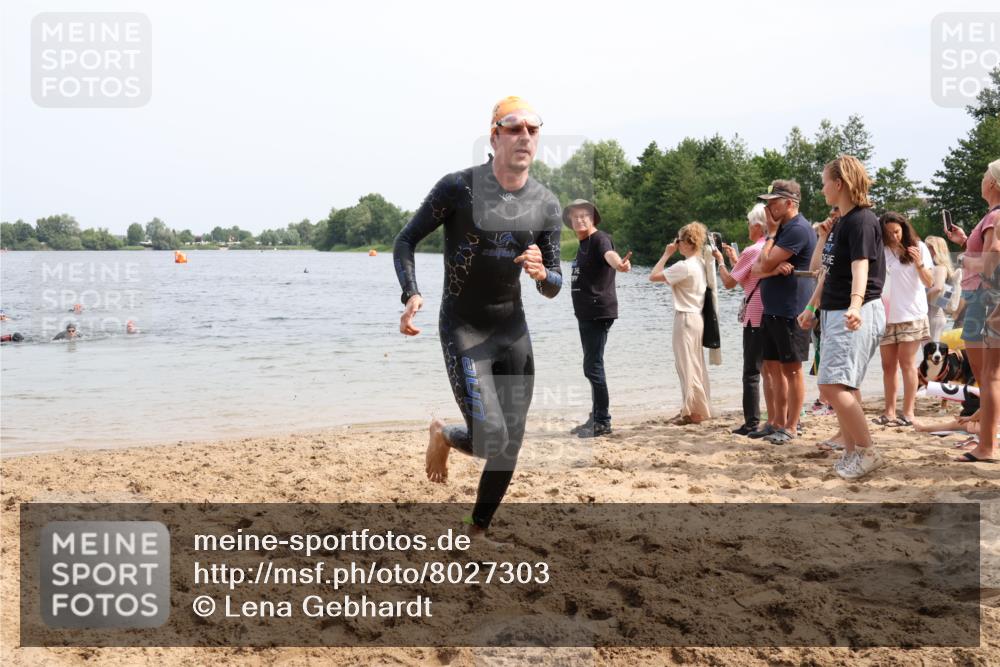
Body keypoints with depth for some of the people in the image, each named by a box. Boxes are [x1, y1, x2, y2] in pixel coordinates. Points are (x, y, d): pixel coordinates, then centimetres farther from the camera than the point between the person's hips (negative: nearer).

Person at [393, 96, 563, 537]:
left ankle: (477, 532, 29)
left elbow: (553, 289, 5)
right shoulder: (458, 187, -13)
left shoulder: (546, 205, -1)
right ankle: (444, 436, 19)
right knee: (492, 439, -17)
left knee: (510, 448, 6)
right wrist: (412, 294, -21)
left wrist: (541, 273, -20)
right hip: (463, 330, -5)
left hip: (512, 329, 5)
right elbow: (405, 241, -4)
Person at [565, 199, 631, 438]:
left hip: (599, 313, -10)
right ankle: (596, 418, 24)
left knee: (593, 367, -11)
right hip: (586, 314, 10)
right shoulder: (583, 244, 16)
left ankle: (602, 421, -4)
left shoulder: (600, 239, -13)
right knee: (592, 367, 15)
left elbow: (609, 254, -36)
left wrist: (619, 264, -57)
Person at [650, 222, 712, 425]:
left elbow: (654, 276, -17)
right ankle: (700, 410, 20)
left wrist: (667, 254, -10)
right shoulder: (701, 264, 9)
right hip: (696, 317, 9)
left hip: (685, 318, -9)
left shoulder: (684, 266, -18)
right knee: (696, 366, 14)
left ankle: (692, 412, 2)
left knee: (687, 367, -3)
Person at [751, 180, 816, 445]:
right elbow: (757, 269, 9)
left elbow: (765, 264, -18)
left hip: (790, 311, -10)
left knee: (791, 368, -3)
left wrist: (771, 233, -5)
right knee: (773, 367, 12)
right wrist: (774, 268, -13)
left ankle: (791, 427, 4)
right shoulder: (780, 229, 17)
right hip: (772, 310, 10)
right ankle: (777, 422, 20)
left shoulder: (798, 229, -14)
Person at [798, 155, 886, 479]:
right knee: (842, 388, 10)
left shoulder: (862, 220, -12)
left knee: (833, 385, -17)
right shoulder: (838, 223, 16)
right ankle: (851, 452, 17)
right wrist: (811, 308, 29)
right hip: (834, 313, 10)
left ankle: (867, 452, -9)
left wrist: (855, 305, -41)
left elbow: (860, 267, -26)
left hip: (856, 315, -10)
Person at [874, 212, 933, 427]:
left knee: (907, 363, -5)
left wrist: (919, 263, -17)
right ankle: (889, 411, 10)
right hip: (887, 315, 3)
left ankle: (908, 413, -3)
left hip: (911, 314, -3)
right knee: (888, 365, 5)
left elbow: (929, 282, -1)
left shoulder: (918, 247, 1)